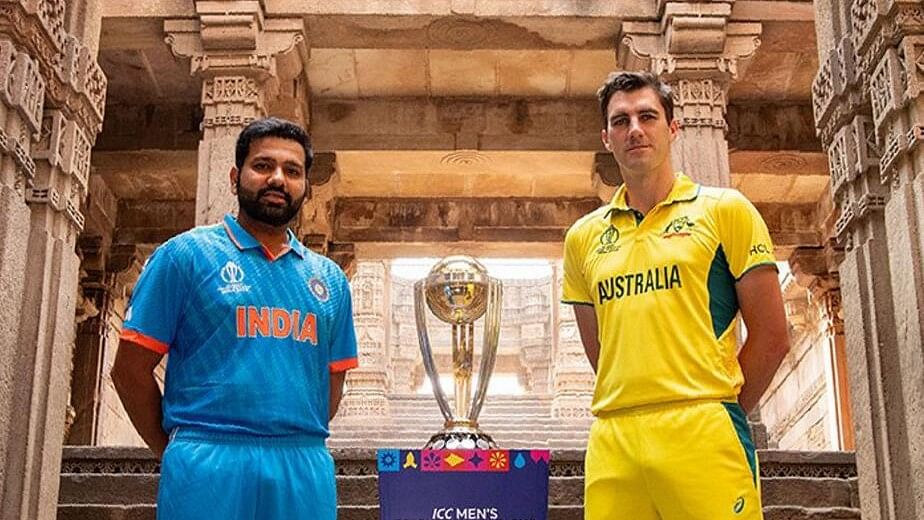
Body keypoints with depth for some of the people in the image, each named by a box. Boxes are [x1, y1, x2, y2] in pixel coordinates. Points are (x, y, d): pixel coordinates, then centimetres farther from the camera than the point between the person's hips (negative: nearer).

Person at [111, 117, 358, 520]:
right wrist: (174, 452, 1)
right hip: (208, 468, -4)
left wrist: (301, 443, 7)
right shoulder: (185, 255, 2)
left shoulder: (328, 278, 15)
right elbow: (131, 368, 1)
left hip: (306, 469, 4)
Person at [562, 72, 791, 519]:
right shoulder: (583, 237, 15)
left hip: (703, 434, -3)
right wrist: (632, 408, 11)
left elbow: (771, 337, 3)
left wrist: (719, 413, 3)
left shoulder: (724, 209, 5)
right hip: (611, 442, 4)